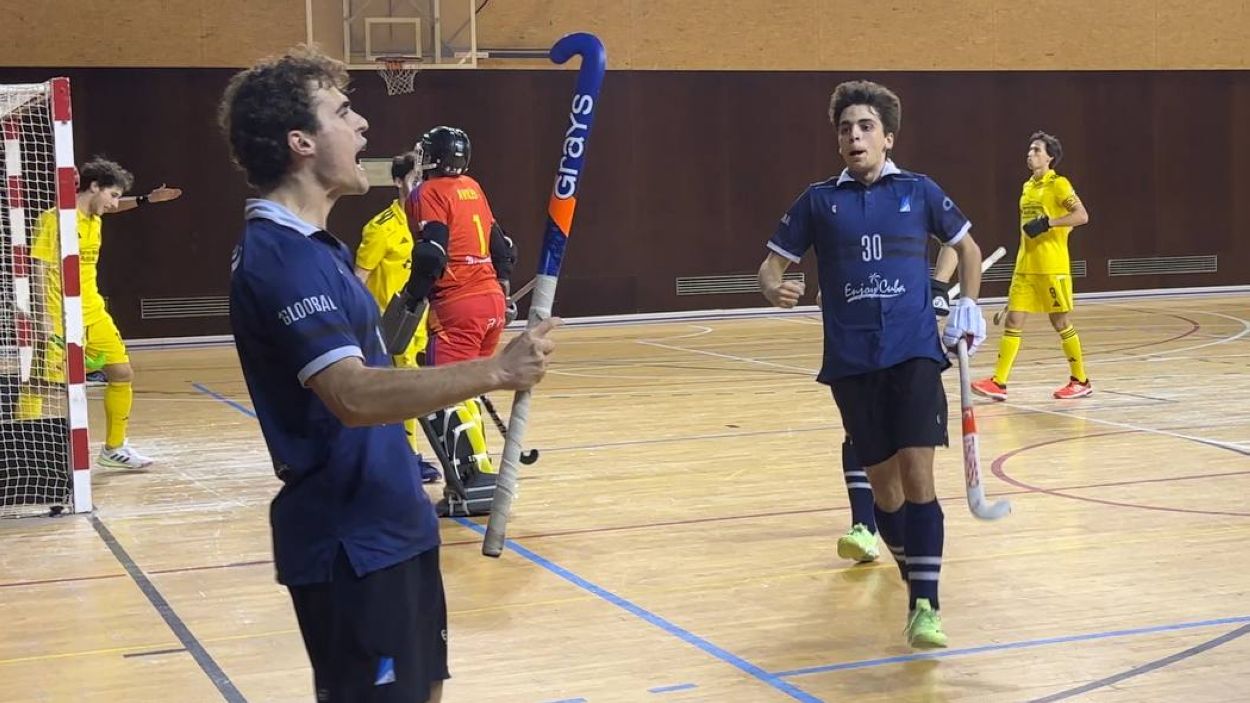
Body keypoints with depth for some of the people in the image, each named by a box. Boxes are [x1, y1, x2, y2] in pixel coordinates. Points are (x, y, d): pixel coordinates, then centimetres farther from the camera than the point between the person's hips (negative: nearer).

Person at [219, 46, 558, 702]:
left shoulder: (305, 247, 13)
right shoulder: (282, 258, -21)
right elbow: (354, 395, -34)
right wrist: (495, 371, -38)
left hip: (386, 530, 10)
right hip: (351, 547, -10)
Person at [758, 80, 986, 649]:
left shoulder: (919, 192, 6)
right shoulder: (819, 200, 7)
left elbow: (967, 246, 20)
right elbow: (774, 262, 9)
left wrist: (968, 305, 8)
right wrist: (774, 288, -14)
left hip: (914, 352, -2)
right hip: (851, 362, 2)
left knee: (916, 473, -14)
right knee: (882, 480, 6)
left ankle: (924, 606, -14)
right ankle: (912, 572, 27)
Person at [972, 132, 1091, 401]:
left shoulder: (1058, 184, -7)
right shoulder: (1028, 187, 15)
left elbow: (1081, 216, -16)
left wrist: (1047, 223, -24)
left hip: (1052, 268, -7)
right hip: (1025, 267, 7)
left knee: (1061, 322, 0)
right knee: (1012, 321, 0)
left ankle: (1080, 381, 13)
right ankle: (998, 383, -2)